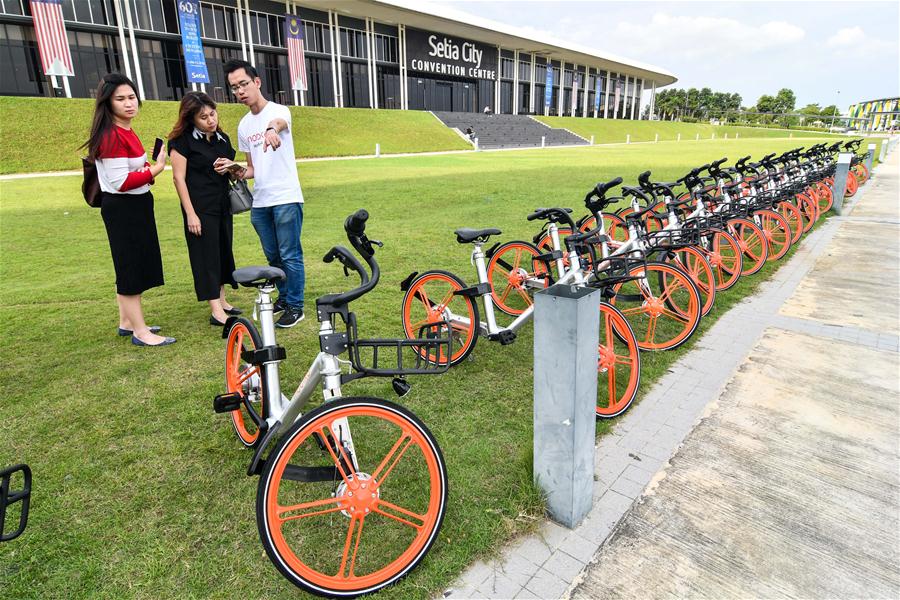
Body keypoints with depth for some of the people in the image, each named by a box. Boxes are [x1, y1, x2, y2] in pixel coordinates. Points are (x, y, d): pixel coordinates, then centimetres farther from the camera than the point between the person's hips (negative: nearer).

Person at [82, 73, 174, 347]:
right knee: (131, 268, -4)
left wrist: (148, 170, -2)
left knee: (134, 267, 16)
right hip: (123, 209, -10)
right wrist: (156, 169, -18)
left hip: (136, 206, 10)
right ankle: (141, 332, 3)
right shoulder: (112, 136, -18)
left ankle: (127, 322, 28)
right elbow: (121, 183, -22)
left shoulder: (126, 132, 12)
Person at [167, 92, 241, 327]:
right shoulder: (183, 140, -8)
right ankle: (216, 312, -2)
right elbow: (179, 177, -11)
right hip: (200, 208, -6)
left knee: (223, 252, 11)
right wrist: (190, 214, -15)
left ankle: (221, 301, 24)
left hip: (222, 206, 7)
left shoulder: (222, 138, 10)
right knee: (206, 255, -5)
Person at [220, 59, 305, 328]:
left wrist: (272, 129, -56)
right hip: (259, 202, 7)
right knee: (273, 256, 15)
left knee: (290, 255, -2)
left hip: (286, 198, -7)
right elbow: (253, 169, 19)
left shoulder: (278, 110, -5)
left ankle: (295, 306, 9)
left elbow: (279, 121, -32)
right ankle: (284, 297, 32)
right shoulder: (243, 125, 15)